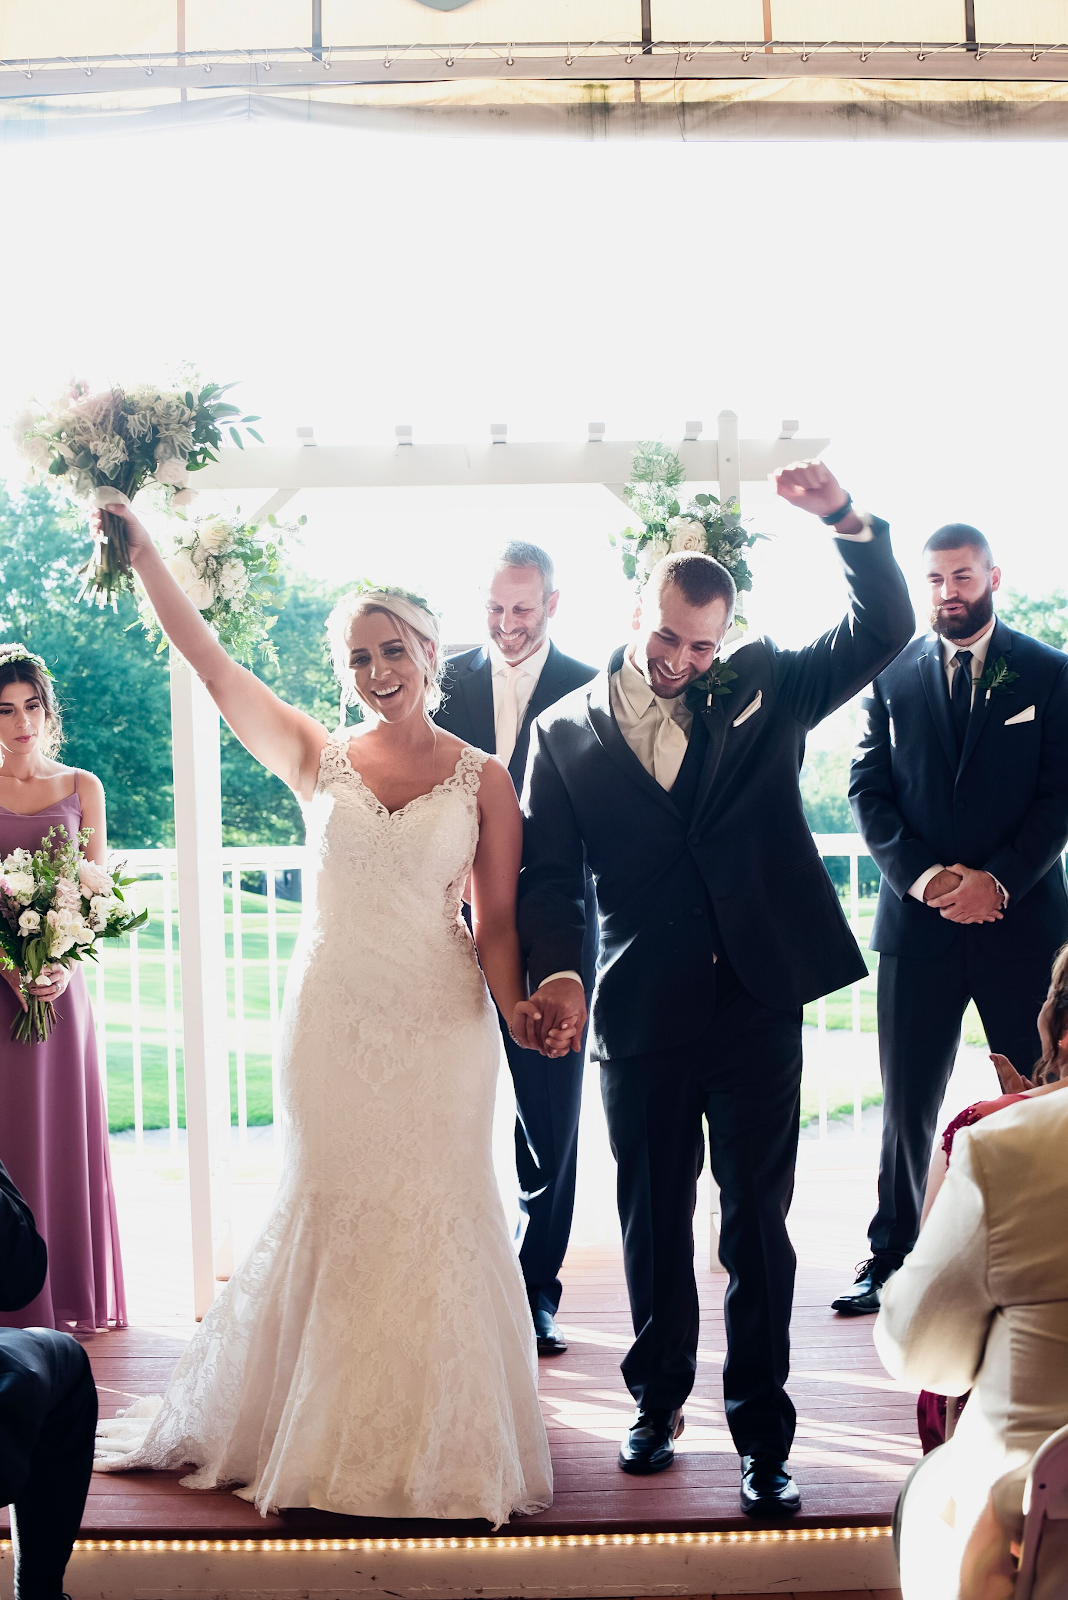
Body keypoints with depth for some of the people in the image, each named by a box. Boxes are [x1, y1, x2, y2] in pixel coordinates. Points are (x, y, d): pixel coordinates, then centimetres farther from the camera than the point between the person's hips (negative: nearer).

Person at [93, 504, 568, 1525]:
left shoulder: (483, 779, 2)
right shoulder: (317, 759, 3)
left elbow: (496, 918, 3)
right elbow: (206, 659, -1)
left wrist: (516, 1005, -13)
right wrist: (139, 549, -7)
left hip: (441, 1023, -1)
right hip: (330, 1018, 1)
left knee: (434, 1220, 3)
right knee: (327, 1214, 9)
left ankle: (439, 1442, 19)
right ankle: (323, 1437, 26)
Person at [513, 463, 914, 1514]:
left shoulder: (761, 690, 4)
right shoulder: (568, 730, 4)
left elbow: (884, 630, -2)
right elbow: (545, 871, 2)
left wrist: (846, 520, -17)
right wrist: (554, 968, -15)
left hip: (757, 1002, -1)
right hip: (642, 1015, 1)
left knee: (757, 1222, 5)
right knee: (653, 1219, 14)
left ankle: (762, 1436, 16)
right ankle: (659, 1399, 33)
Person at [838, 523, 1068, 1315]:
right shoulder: (892, 674, 8)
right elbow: (869, 789, 3)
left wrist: (1000, 880, -13)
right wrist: (921, 874, -11)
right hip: (919, 916, 1)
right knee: (908, 1101, 7)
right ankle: (891, 1257, 18)